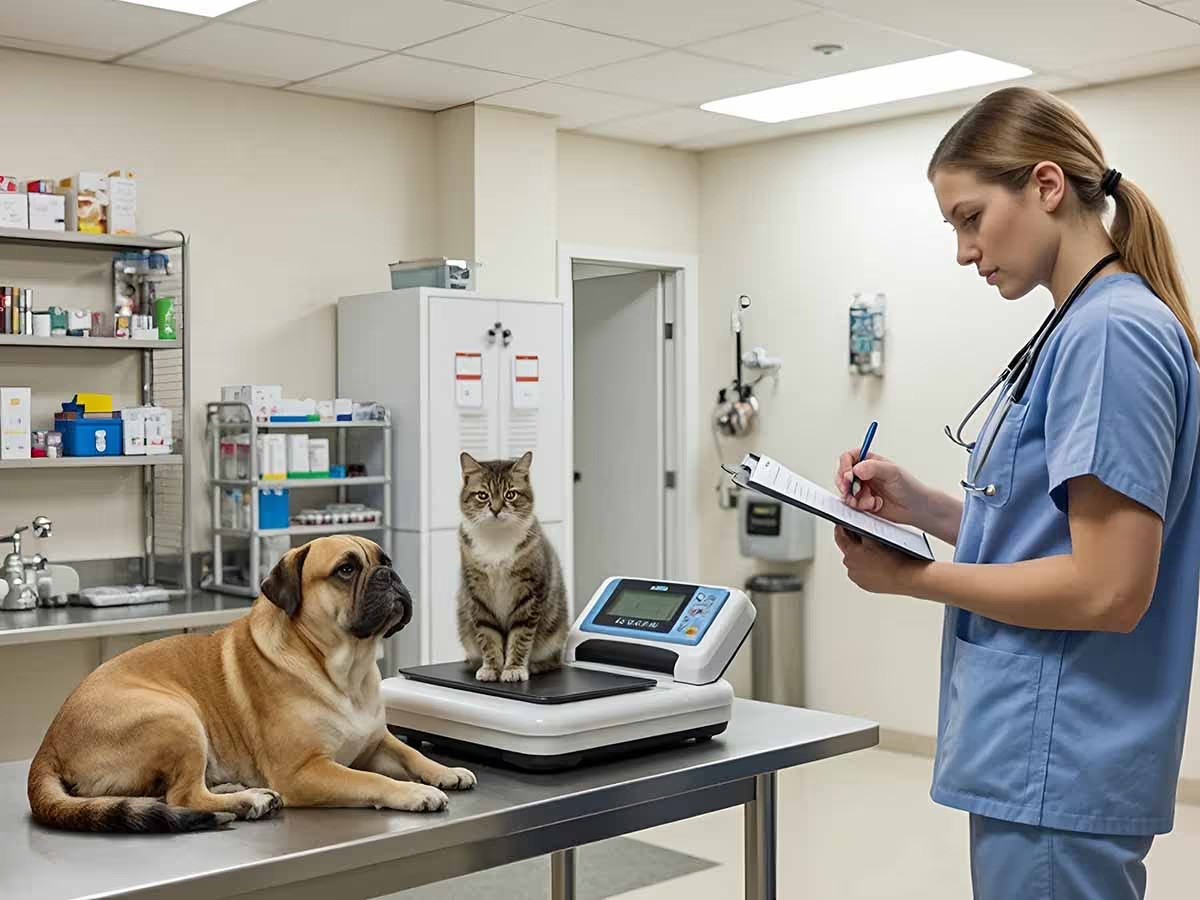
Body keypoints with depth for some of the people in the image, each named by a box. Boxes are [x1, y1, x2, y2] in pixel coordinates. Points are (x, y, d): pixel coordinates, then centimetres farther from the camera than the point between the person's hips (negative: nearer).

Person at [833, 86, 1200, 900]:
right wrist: (924, 508, 4)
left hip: (1058, 769, -9)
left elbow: (1109, 587, -23)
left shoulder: (1112, 333, -18)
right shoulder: (1078, 330, 12)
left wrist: (915, 578, -13)